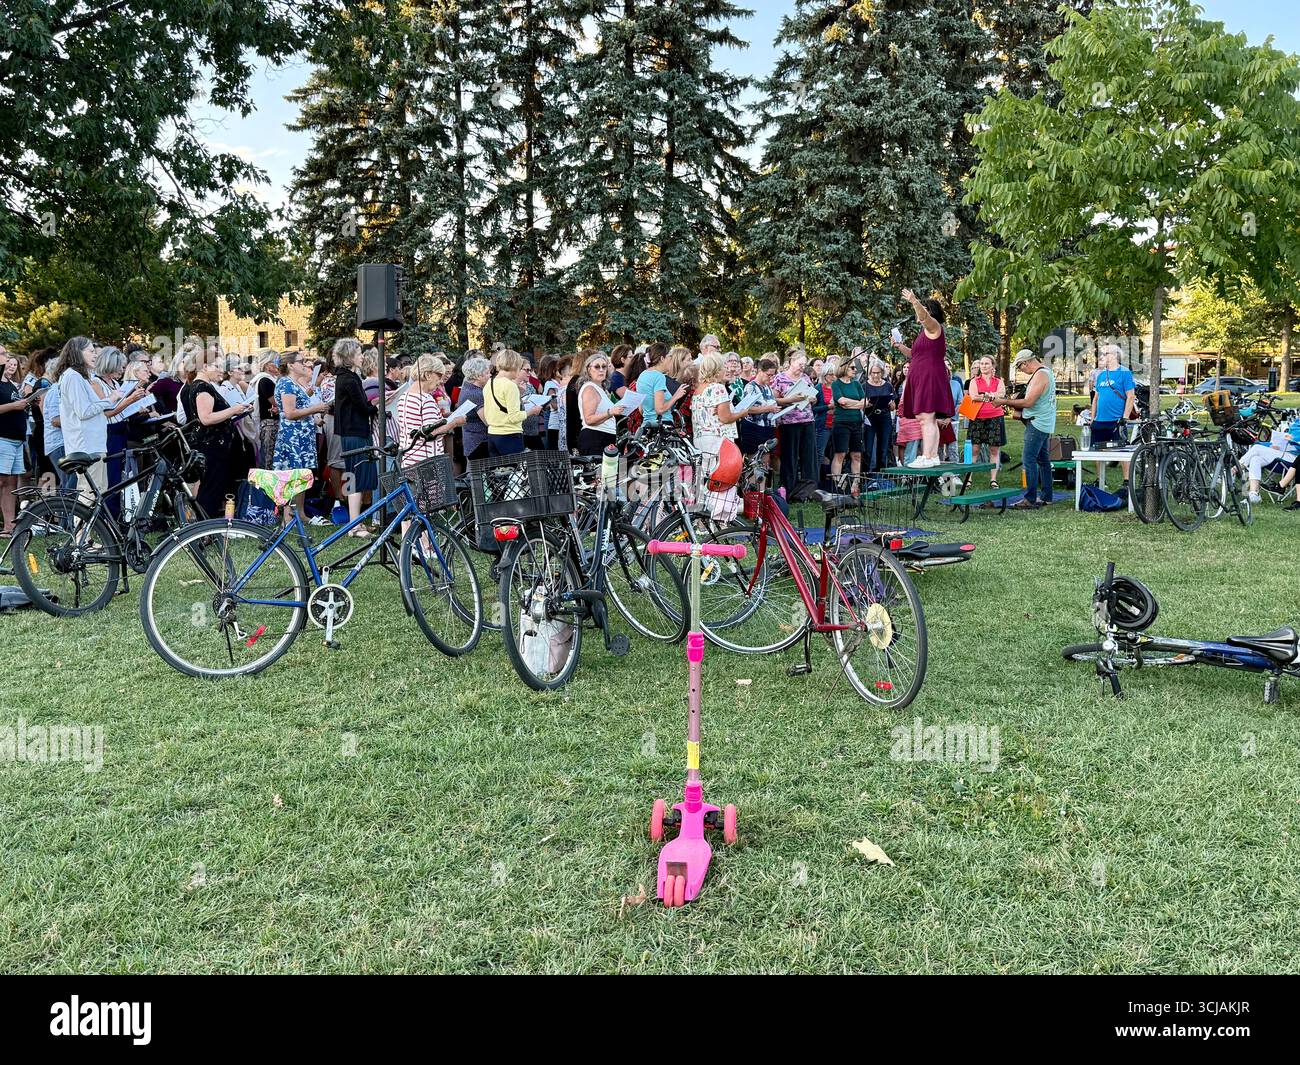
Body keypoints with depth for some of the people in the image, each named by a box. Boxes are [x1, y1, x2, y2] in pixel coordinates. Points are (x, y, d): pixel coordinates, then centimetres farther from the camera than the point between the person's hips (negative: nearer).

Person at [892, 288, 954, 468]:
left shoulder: (934, 326, -4)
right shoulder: (926, 331, 24)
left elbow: (924, 316, -27)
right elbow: (915, 354, 33)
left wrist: (914, 301, -44)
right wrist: (900, 347, 18)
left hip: (930, 377, -11)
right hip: (922, 379, 11)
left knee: (926, 418, -16)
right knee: (929, 420, 11)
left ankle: (927, 458, -20)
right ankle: (933, 456, 15)